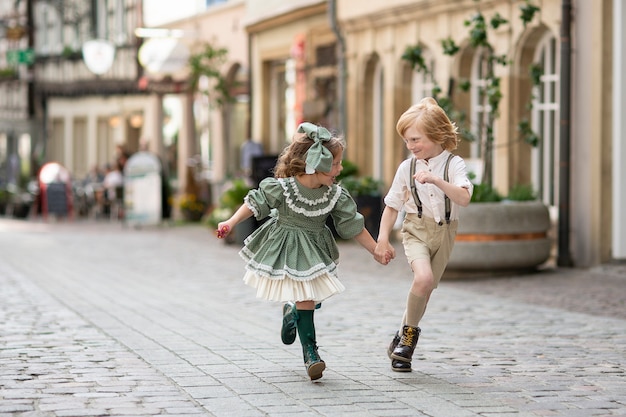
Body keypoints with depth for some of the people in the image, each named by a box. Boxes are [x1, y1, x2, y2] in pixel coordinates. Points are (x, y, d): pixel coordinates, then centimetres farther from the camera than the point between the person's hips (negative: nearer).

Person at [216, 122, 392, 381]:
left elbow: (354, 226, -2)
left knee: (312, 297, -6)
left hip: (314, 250, 3)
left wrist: (377, 252, 0)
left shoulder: (336, 196, -11)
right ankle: (309, 350, 17)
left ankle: (292, 312, 24)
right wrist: (231, 223, -8)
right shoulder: (281, 187, -21)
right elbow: (255, 203, -7)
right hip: (284, 248, -3)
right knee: (305, 298, -2)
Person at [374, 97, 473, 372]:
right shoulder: (407, 168, 0)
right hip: (416, 229, -1)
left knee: (425, 288, 7)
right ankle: (410, 330, -6)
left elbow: (464, 198, -24)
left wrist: (436, 180, -35)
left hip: (444, 233, 1)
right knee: (423, 278, -26)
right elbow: (392, 206, 8)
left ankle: (404, 338, 27)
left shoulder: (454, 164, -8)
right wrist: (383, 239, 0)